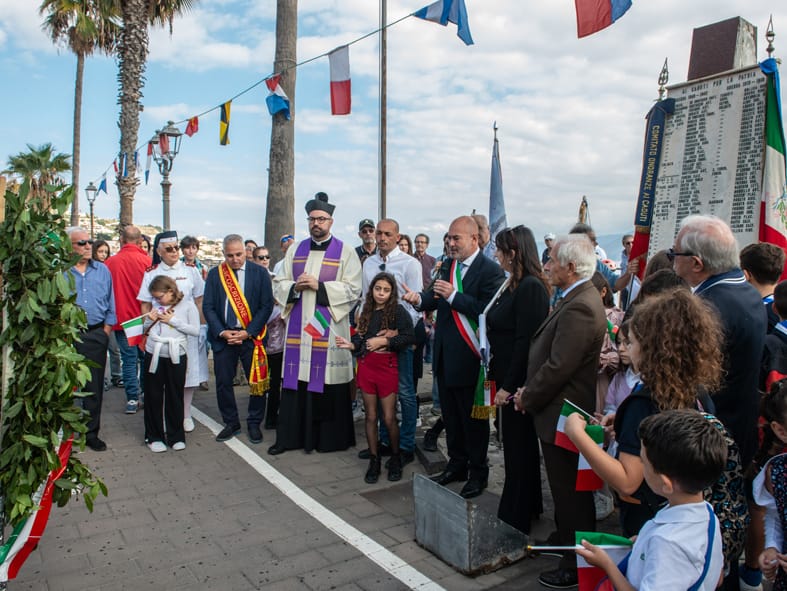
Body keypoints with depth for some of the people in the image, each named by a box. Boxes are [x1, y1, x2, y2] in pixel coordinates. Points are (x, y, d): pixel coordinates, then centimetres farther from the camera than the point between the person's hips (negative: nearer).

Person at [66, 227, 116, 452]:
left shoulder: (102, 270, 8)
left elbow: (110, 303, 12)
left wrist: (106, 329, 5)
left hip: (96, 334, 3)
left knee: (94, 387, 8)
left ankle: (91, 433, 18)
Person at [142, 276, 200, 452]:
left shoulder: (187, 305, -3)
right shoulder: (156, 306, 8)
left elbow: (195, 330, -11)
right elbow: (146, 329, 18)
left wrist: (173, 320, -13)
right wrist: (150, 320, -3)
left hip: (176, 356, -3)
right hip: (154, 355, 3)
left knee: (175, 397, 7)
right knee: (154, 396, 8)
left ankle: (176, 436, 20)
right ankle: (153, 436, 21)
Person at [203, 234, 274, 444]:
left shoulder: (260, 273, -1)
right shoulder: (214, 274, 4)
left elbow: (267, 305, -4)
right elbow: (208, 307, 3)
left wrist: (248, 332, -11)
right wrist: (222, 332, -10)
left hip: (251, 336, -2)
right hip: (223, 336, 2)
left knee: (257, 380, 2)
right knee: (223, 382, 6)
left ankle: (254, 424, 19)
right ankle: (231, 423, 24)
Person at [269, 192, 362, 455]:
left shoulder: (345, 252, 2)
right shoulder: (295, 250, 15)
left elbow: (353, 289, -7)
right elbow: (279, 284, 14)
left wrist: (319, 286, -16)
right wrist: (295, 287, -8)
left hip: (329, 328, -3)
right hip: (298, 328, 4)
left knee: (328, 382, -1)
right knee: (296, 381, 5)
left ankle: (331, 438, 13)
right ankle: (291, 436, 17)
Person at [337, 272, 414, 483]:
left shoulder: (398, 311, -5)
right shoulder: (366, 312, 10)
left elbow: (409, 337, -14)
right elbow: (361, 340, 11)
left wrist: (384, 341, -17)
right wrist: (351, 345, -8)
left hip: (387, 367, -4)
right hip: (366, 366, 4)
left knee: (389, 418, 0)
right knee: (371, 416, 9)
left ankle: (395, 458, 22)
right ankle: (374, 460, 21)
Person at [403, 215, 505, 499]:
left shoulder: (490, 270, -14)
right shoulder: (448, 266, 10)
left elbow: (488, 310, -23)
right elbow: (435, 298, 7)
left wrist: (453, 295, -25)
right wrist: (419, 298, -14)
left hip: (469, 357, -7)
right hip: (445, 355, 7)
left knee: (474, 417, 7)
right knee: (450, 414, 18)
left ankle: (478, 473, 23)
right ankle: (457, 465, 35)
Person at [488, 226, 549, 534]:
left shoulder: (531, 287, -19)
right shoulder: (514, 285, 10)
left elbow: (525, 341, -22)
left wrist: (508, 386, -19)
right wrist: (497, 377, 12)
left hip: (519, 381, -9)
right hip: (508, 378, 9)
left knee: (518, 448, 4)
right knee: (518, 446, 19)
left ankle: (515, 518, 20)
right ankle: (528, 507, 36)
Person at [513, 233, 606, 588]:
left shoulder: (579, 308, -26)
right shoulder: (580, 298, 8)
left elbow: (558, 367, -26)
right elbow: (550, 355, 11)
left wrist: (528, 398, -12)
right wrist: (529, 389, 6)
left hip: (563, 414, -10)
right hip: (561, 411, 10)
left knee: (570, 492, 6)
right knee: (566, 488, 25)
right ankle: (565, 539, 44)